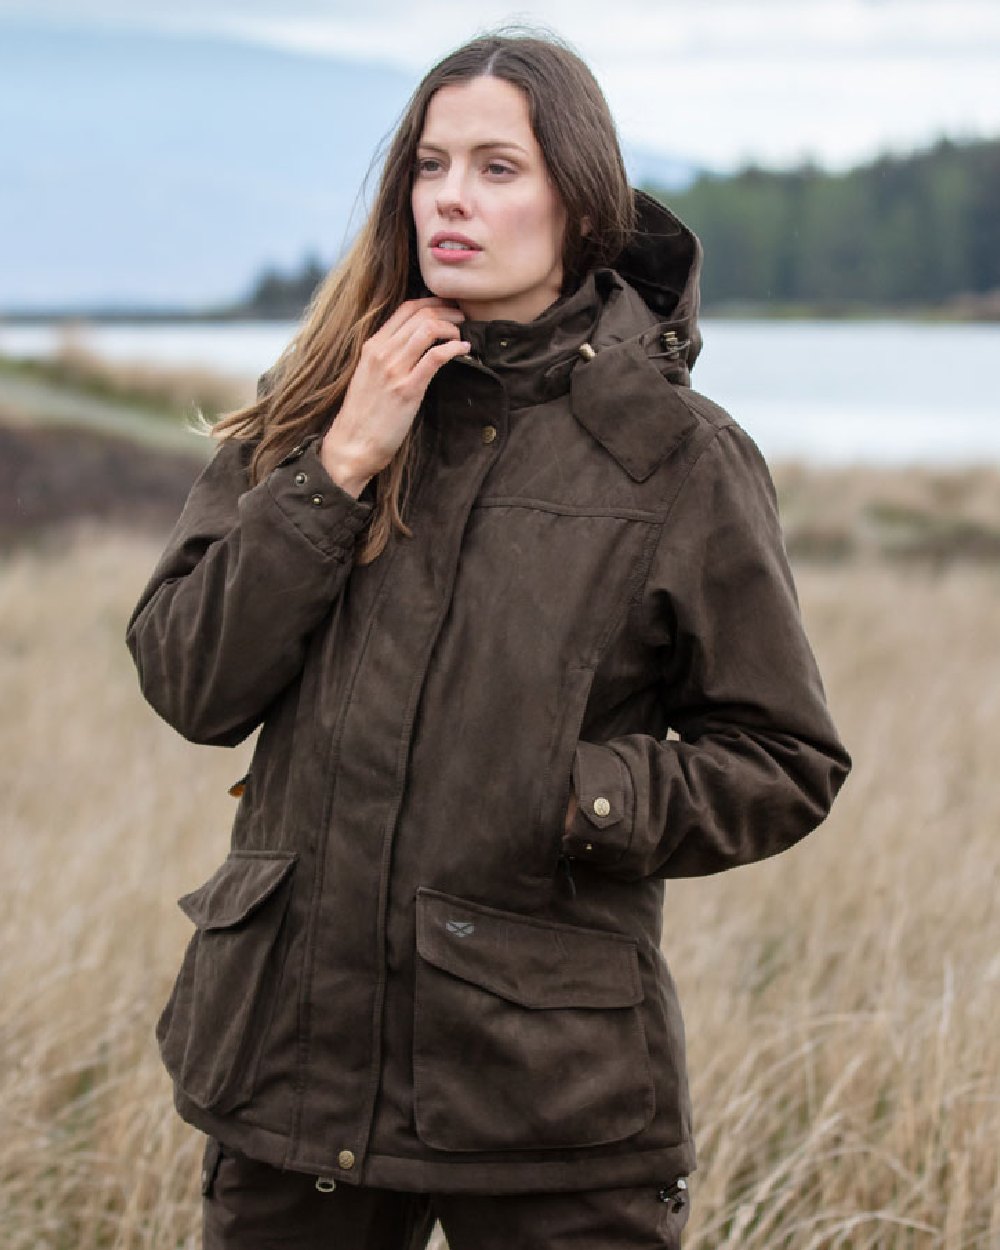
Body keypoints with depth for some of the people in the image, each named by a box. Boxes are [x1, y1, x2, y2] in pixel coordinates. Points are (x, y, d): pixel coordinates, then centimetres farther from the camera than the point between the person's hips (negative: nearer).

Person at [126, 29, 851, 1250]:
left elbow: (787, 765, 1)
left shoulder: (677, 459, -4)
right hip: (291, 1047, 3)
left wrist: (584, 796, -14)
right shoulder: (314, 407, 5)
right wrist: (341, 467, -11)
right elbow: (188, 684, -3)